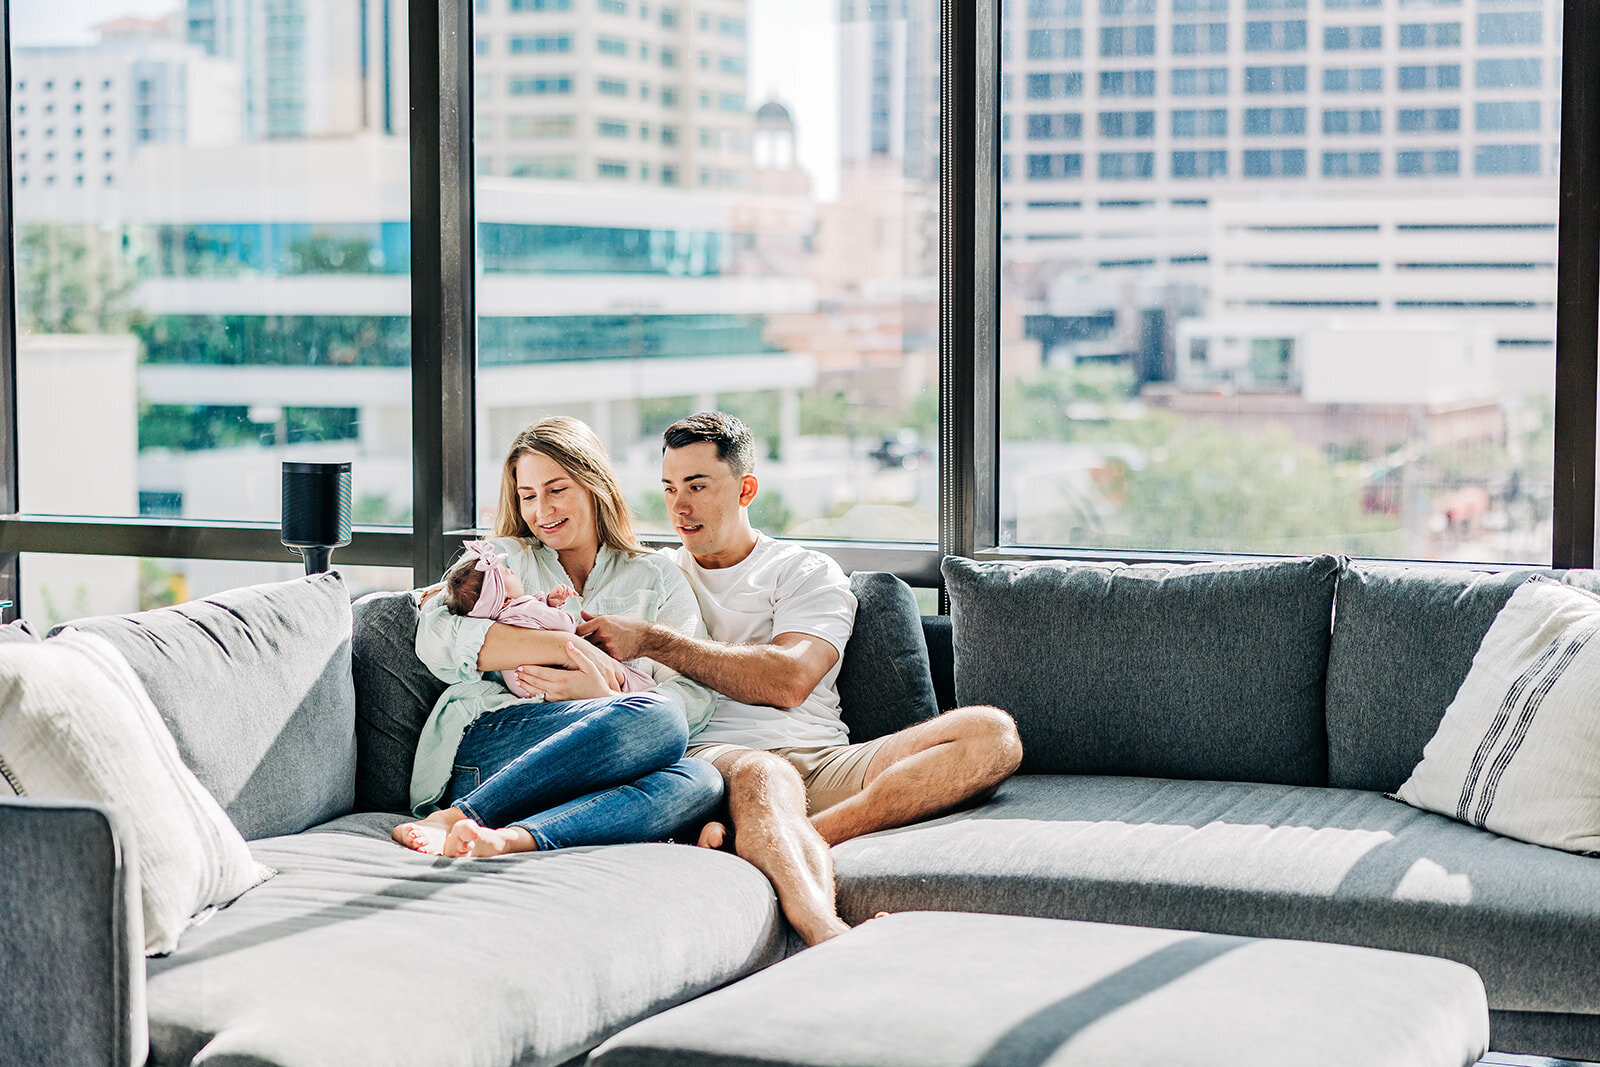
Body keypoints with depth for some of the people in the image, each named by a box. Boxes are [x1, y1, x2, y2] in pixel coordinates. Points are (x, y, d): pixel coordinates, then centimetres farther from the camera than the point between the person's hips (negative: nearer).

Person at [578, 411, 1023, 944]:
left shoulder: (809, 573, 16)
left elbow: (787, 681, -5)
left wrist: (652, 640, -8)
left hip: (824, 762, 2)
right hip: (712, 758, -2)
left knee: (991, 734, -22)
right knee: (762, 774, -40)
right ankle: (833, 941, -69)